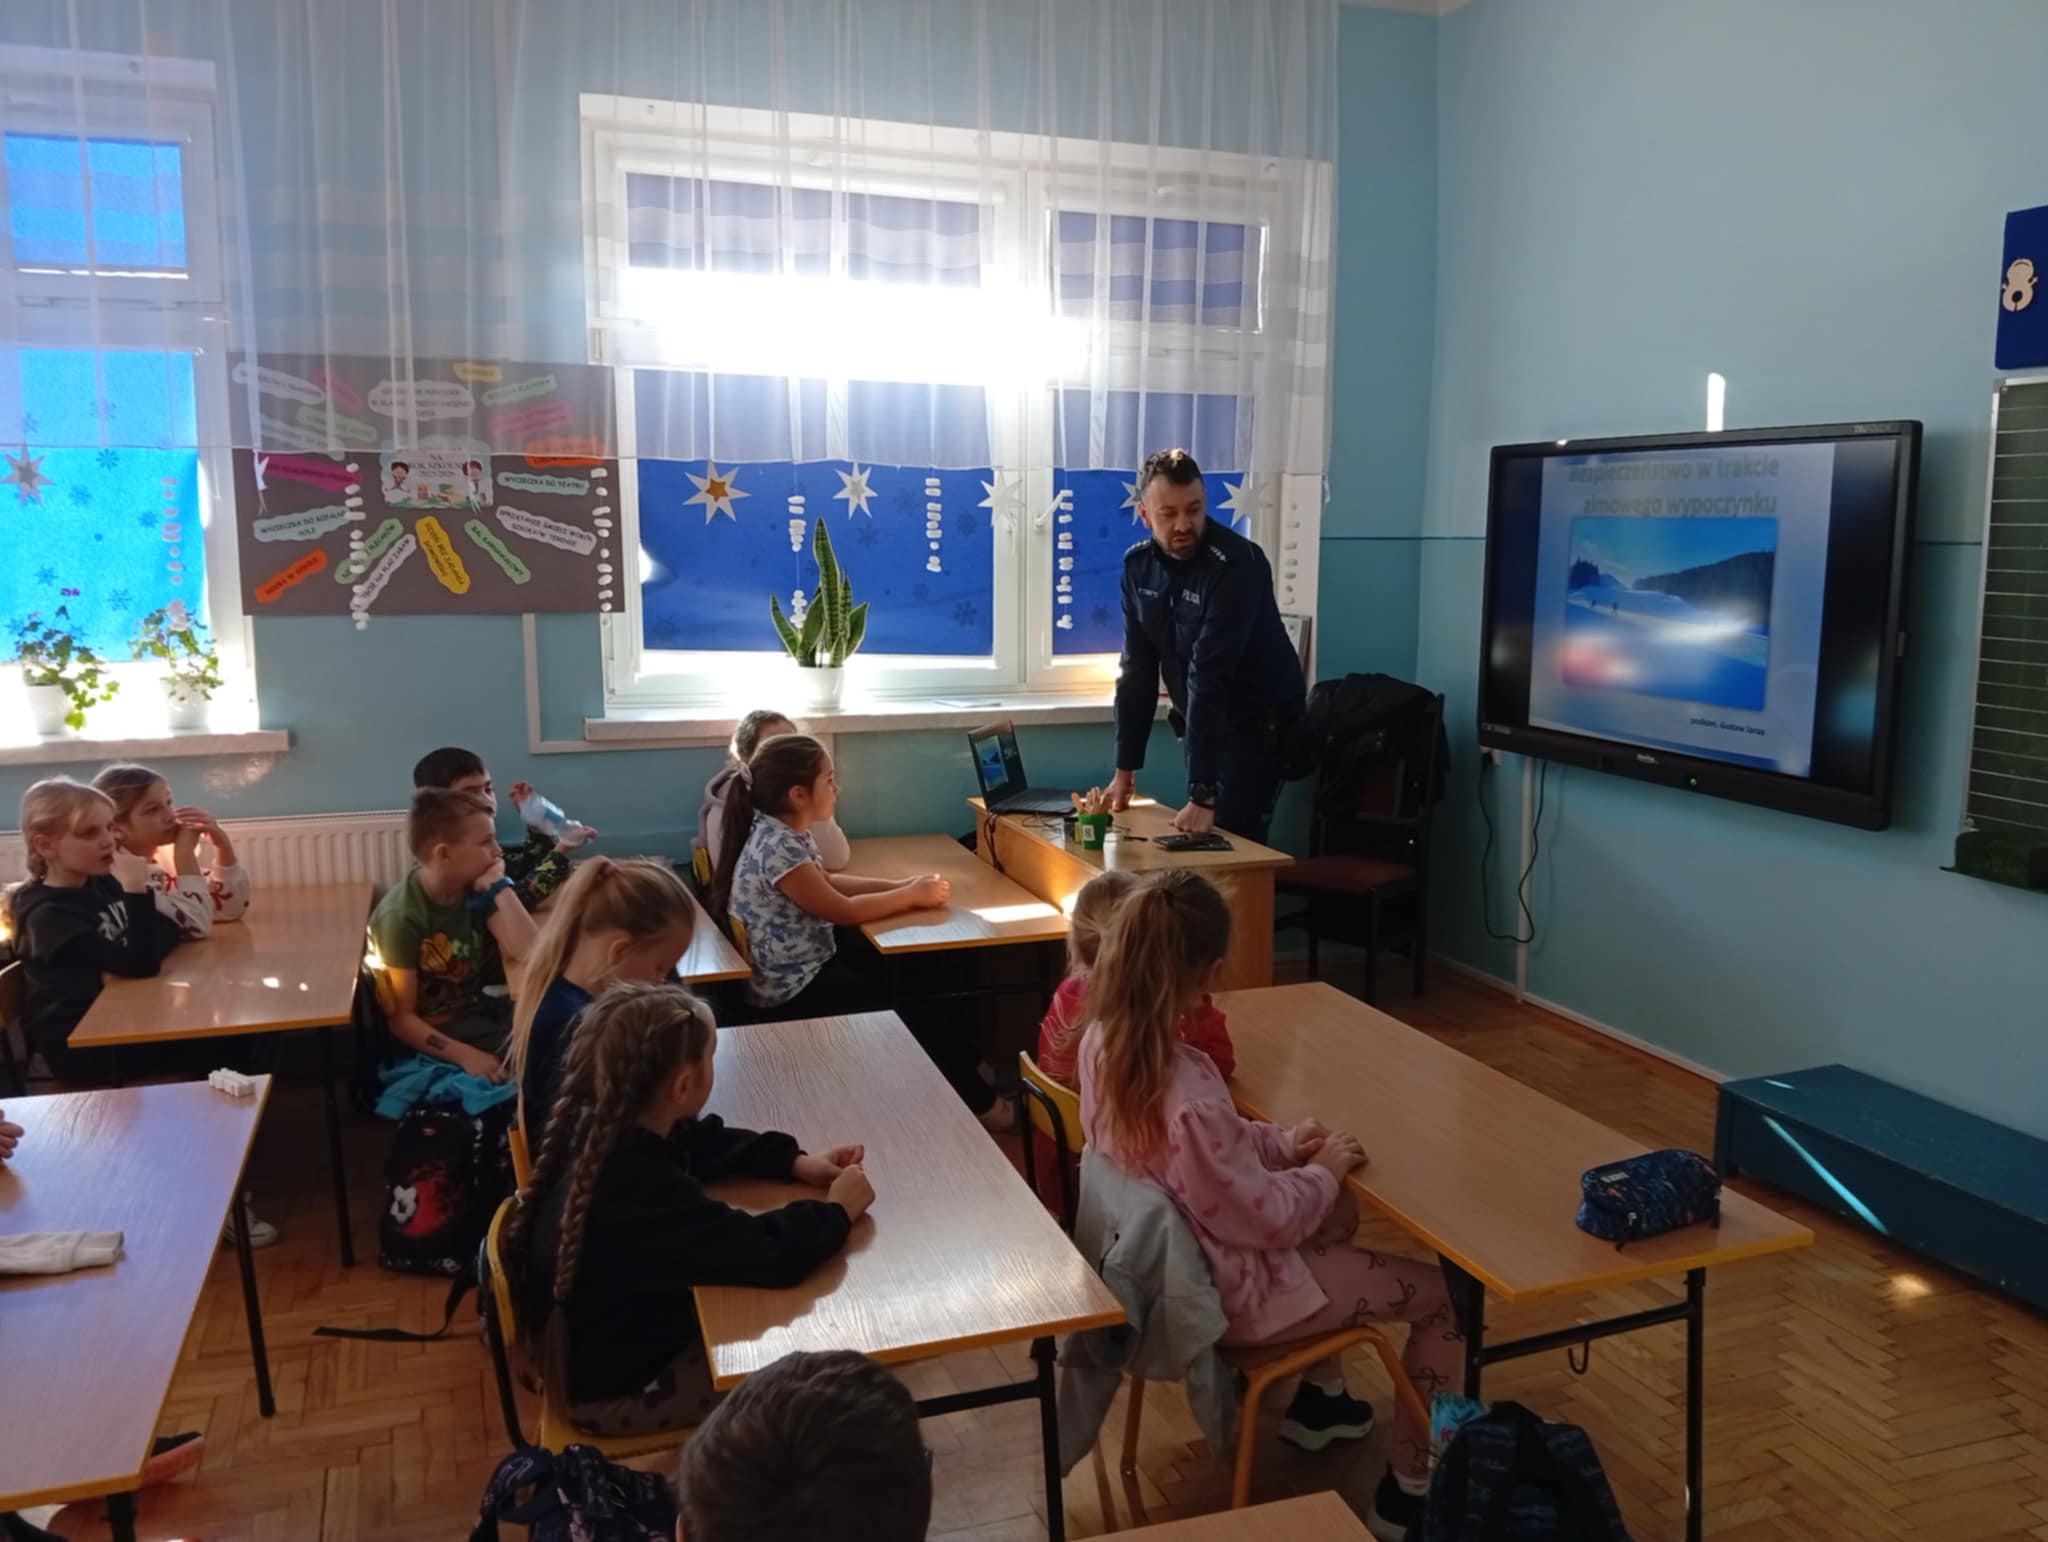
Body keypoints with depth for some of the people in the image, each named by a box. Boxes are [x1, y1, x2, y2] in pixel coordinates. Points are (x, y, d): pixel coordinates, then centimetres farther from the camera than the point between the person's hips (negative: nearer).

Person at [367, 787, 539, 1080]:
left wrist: (500, 886, -16)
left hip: (477, 1011, 7)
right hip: (433, 1033, -6)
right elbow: (401, 1020, -18)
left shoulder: (476, 886, -1)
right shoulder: (402, 917, -20)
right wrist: (465, 1055, -30)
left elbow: (528, 952, -12)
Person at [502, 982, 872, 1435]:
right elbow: (771, 1253, -39)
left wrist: (796, 1162, -4)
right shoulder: (640, 1189, -39)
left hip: (606, 1334, 8)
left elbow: (703, 1142, 7)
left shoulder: (602, 1129, -12)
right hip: (612, 1388, -8)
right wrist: (837, 1211, -20)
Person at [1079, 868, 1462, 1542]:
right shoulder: (1189, 1096, -39)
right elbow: (1269, 1219, -25)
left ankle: (1317, 1400, 45)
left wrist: (1282, 1142, -3)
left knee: (1339, 1218, 32)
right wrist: (1323, 1171, -9)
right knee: (1444, 1294, 6)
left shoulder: (1102, 1041, -12)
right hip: (1229, 1292, -8)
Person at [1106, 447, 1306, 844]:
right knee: (1193, 839, 10)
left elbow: (1210, 676, -32)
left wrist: (1203, 794, -33)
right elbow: (1137, 669, 1)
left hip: (1257, 725, -6)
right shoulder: (1138, 566, -4)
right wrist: (1125, 768, -1)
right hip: (1204, 723, 6)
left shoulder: (1234, 563, -25)